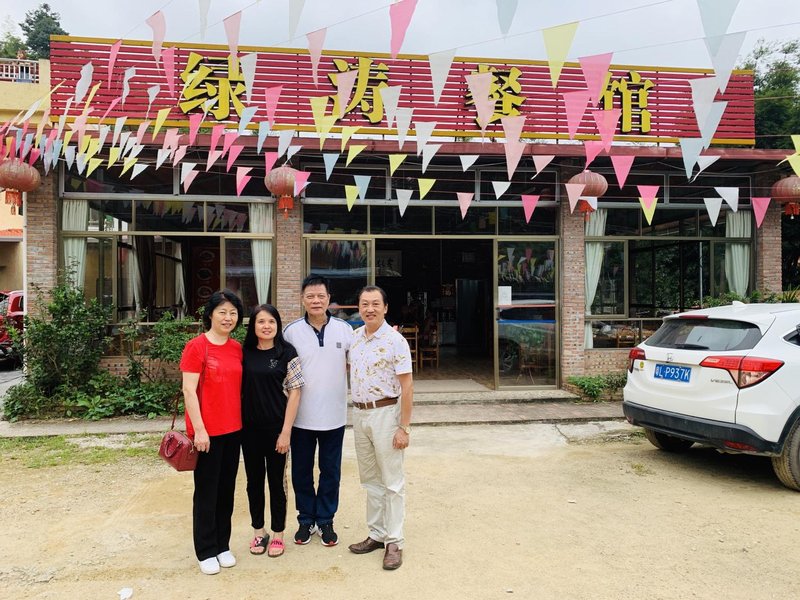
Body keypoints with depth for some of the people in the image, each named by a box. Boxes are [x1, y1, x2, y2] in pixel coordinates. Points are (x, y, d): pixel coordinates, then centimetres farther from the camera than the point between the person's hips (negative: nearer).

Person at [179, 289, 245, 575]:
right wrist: (199, 429, -15)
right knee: (206, 491, 7)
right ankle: (206, 551, 22)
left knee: (227, 489, 14)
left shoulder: (237, 348, 6)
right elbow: (188, 391, -13)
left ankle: (223, 545, 29)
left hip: (233, 429, 6)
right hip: (207, 431, -5)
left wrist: (242, 421, 8)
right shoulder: (196, 346, -11)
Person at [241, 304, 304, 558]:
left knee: (277, 481, 9)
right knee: (254, 480, 14)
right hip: (249, 427, 3)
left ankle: (278, 534, 25)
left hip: (276, 427, -3)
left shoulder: (286, 352, -7)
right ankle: (258, 532, 31)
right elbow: (237, 388, 8)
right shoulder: (244, 352, 1)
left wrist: (286, 431, -11)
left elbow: (295, 392, -7)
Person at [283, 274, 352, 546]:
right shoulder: (291, 331, -3)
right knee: (301, 471, 12)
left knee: (330, 472, 12)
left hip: (334, 415, 0)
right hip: (301, 416, 0)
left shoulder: (344, 329, -1)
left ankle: (325, 520, 29)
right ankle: (306, 519, 31)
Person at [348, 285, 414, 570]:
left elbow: (407, 386, -14)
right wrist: (357, 411, 10)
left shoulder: (395, 340, -13)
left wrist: (404, 427, -16)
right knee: (370, 479, 16)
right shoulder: (354, 337, 5)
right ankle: (377, 534, 29)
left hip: (385, 413, -6)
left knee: (392, 481, 3)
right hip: (359, 413, 7)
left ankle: (394, 542, 13)